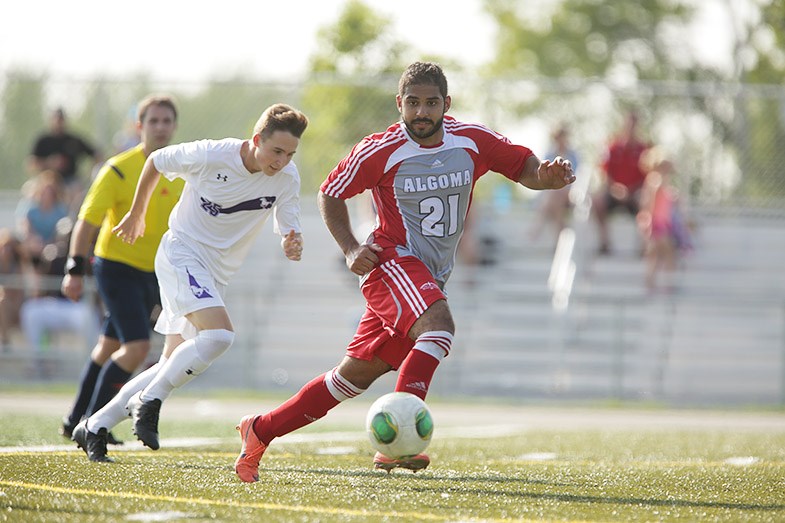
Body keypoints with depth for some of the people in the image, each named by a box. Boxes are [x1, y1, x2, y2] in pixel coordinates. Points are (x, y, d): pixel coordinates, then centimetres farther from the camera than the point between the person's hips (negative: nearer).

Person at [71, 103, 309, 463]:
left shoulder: (287, 178, -8)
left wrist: (292, 245, -25)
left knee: (174, 365, 6)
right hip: (182, 253, -6)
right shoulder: (209, 156, -18)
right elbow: (156, 161, -1)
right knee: (219, 334, -28)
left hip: (216, 272, 6)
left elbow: (288, 231, 0)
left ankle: (95, 426, 16)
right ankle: (148, 401, -13)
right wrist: (136, 213, 12)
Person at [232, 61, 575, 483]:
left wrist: (548, 176, -16)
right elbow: (329, 195, 4)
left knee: (358, 373, 8)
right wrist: (350, 249, -8)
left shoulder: (472, 140, -1)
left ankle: (261, 431, 19)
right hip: (393, 261, -5)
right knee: (439, 323, -34)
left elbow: (526, 169, 7)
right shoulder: (380, 151, -9)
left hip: (429, 279, 5)